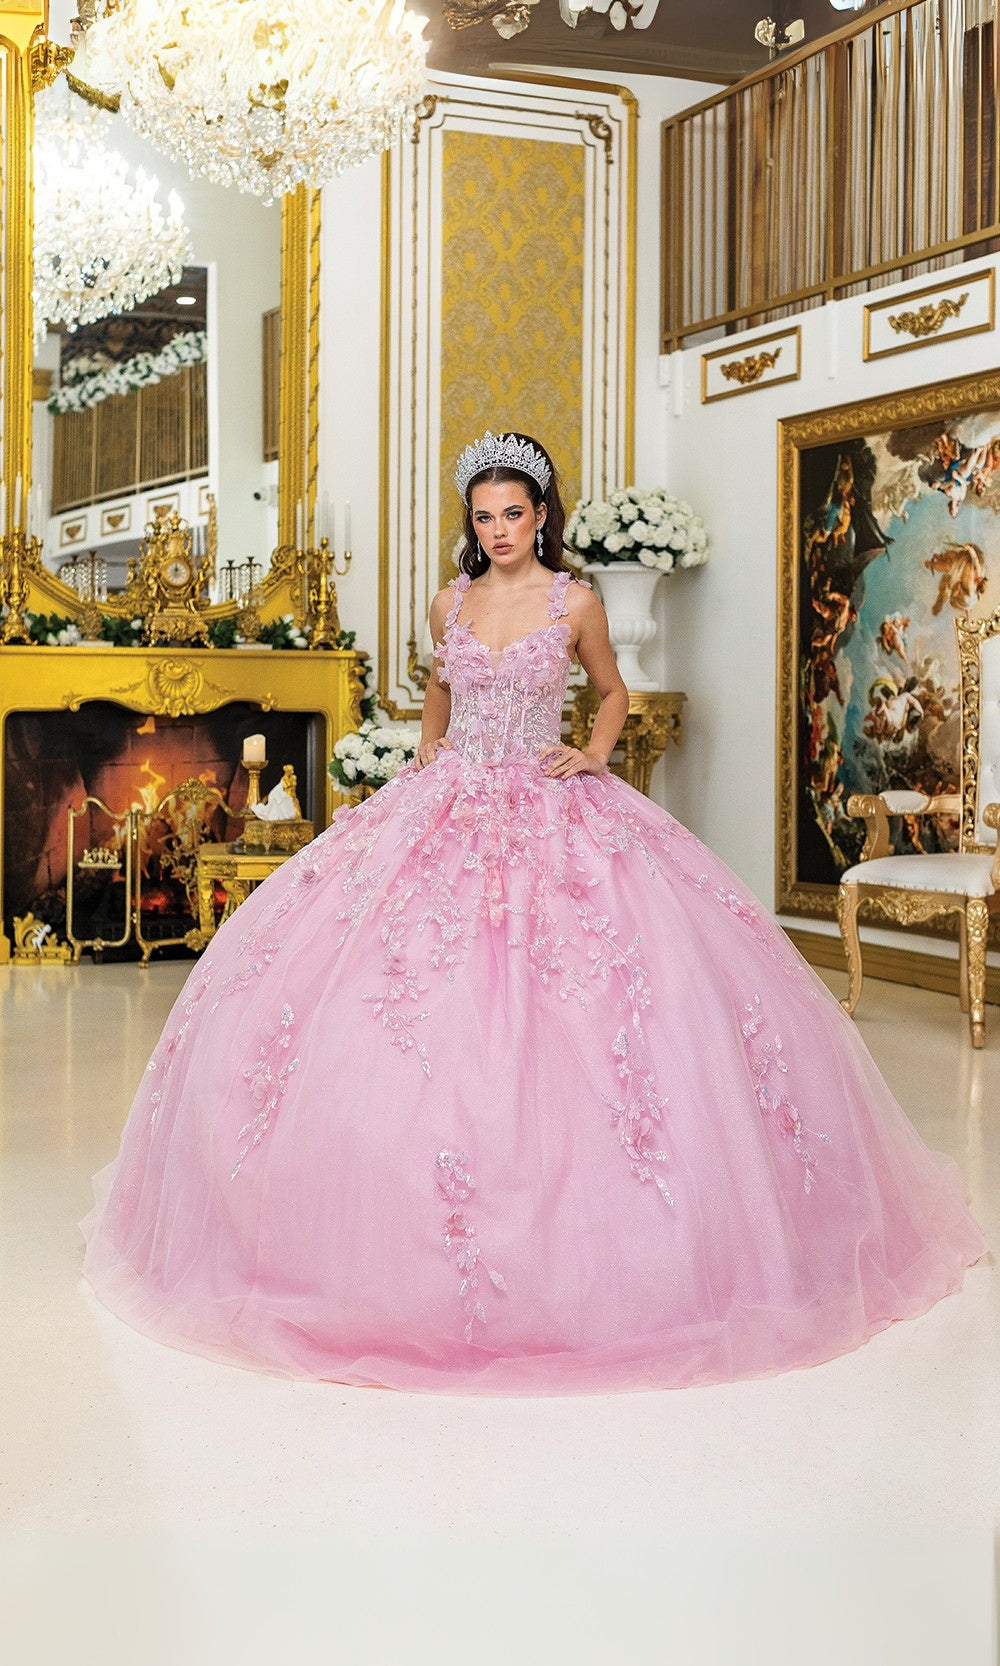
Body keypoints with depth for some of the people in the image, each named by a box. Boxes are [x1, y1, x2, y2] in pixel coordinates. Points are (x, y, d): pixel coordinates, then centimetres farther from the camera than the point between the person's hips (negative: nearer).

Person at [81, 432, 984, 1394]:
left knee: (556, 1018, -11)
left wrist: (595, 755, -1)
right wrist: (427, 751, 14)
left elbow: (612, 691, 16)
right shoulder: (450, 603, 10)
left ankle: (572, 1234, 4)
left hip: (550, 812, -3)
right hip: (448, 807, 3)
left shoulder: (574, 603, 1)